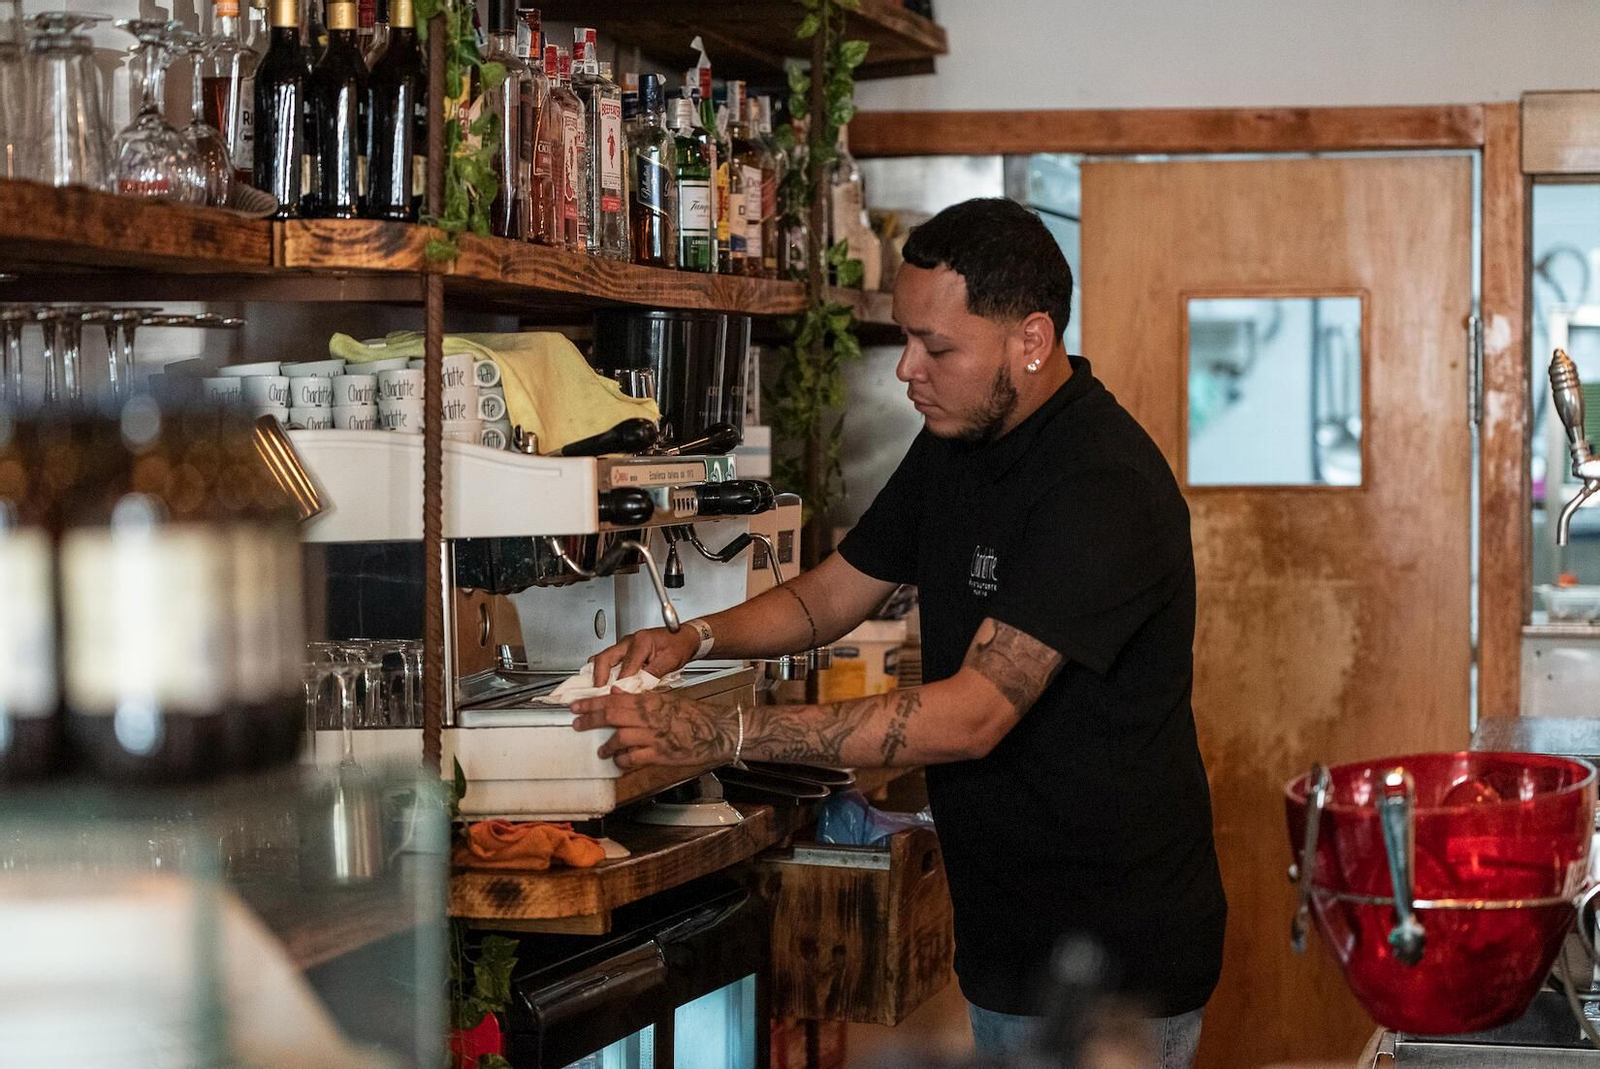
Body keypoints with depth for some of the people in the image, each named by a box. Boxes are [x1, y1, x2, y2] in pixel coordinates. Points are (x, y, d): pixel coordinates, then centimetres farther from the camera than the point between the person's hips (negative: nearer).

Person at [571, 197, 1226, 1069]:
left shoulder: (1104, 488, -24)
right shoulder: (956, 446, 6)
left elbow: (973, 715, -29)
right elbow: (828, 596, 15)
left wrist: (722, 733, -31)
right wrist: (697, 638, -6)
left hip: (1112, 963, -8)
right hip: (1007, 933, 8)